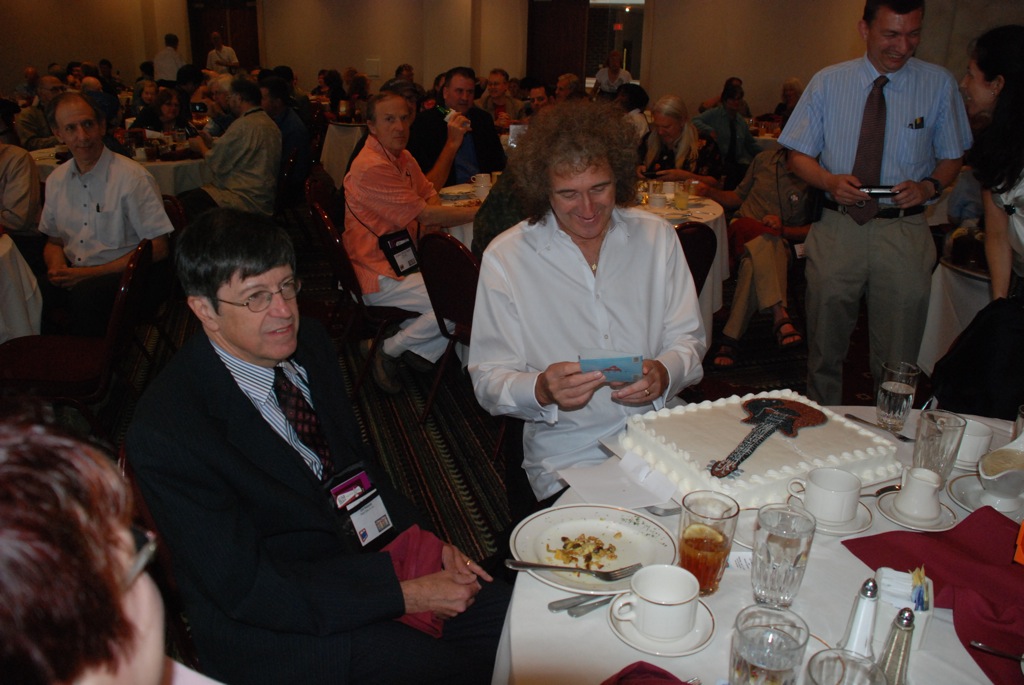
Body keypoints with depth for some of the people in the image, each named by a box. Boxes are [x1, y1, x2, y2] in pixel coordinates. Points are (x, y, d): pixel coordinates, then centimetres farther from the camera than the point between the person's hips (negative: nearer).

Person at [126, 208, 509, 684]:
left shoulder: (310, 344, -3)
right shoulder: (166, 433, -24)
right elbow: (245, 588, -21)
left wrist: (426, 541, -4)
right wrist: (405, 594, -22)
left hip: (367, 549, 7)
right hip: (273, 629, -6)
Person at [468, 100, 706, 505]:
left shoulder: (657, 237, 7)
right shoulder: (505, 258, -3)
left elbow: (688, 340, 8)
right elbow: (488, 380, -3)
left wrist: (664, 373, -15)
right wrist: (542, 390, -25)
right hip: (568, 459, -3)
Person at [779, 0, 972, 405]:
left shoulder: (939, 84, 5)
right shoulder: (827, 82, 5)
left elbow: (952, 158, 11)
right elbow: (800, 156, 7)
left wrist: (929, 186, -11)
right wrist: (830, 180, -14)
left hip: (904, 233, 0)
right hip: (836, 228, 1)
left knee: (897, 360, 2)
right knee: (824, 348, 10)